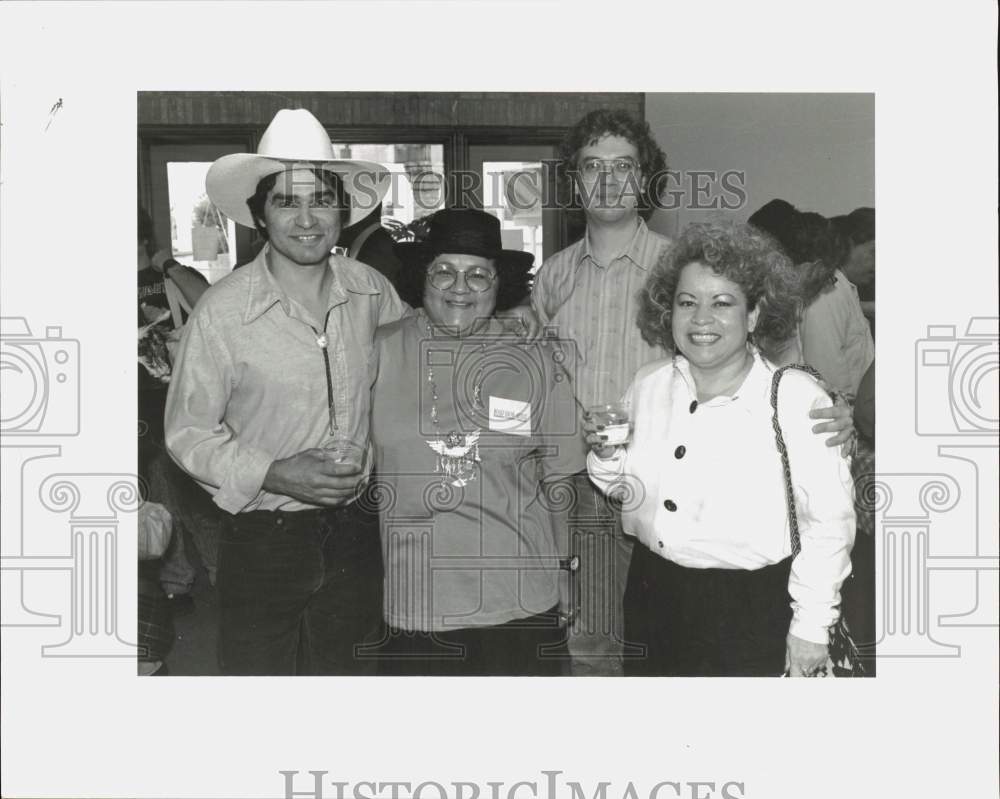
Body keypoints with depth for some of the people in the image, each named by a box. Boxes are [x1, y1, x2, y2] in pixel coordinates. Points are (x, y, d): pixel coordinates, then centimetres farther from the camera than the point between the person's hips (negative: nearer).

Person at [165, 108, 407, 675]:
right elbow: (187, 433, -7)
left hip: (355, 537, 4)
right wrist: (274, 475, -18)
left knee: (351, 671, 15)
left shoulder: (373, 292, 0)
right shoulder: (224, 310, -12)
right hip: (262, 543, -3)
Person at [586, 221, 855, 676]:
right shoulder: (648, 385, 2)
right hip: (652, 597, 5)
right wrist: (608, 456, -7)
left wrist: (811, 627, -9)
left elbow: (829, 523, -13)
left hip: (752, 613, -5)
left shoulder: (798, 400, -17)